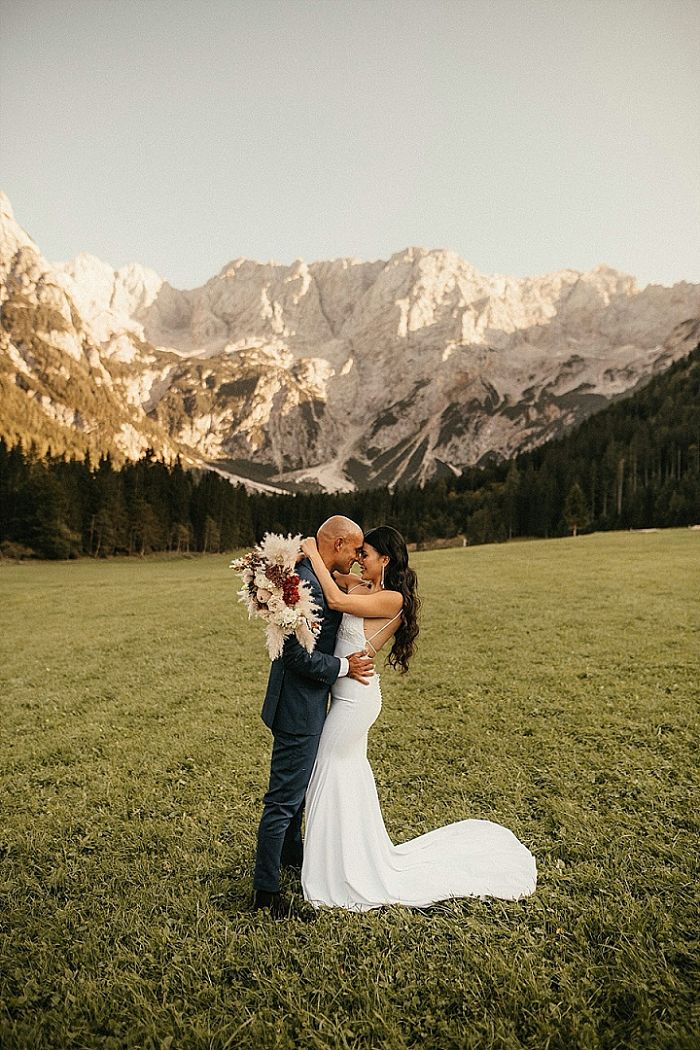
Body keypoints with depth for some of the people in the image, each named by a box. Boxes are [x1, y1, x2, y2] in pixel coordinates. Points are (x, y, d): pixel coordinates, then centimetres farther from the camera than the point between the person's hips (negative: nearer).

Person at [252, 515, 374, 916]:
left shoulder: (314, 578, 6)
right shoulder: (307, 585, -27)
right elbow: (296, 654, -28)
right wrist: (344, 666, -17)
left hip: (307, 705, 11)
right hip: (299, 708, -11)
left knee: (298, 787, 27)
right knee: (284, 797, 4)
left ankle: (291, 851, 48)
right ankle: (266, 888, 20)